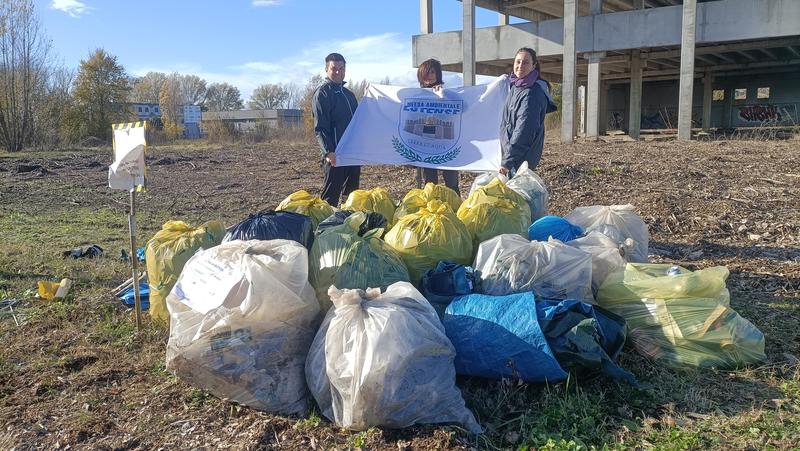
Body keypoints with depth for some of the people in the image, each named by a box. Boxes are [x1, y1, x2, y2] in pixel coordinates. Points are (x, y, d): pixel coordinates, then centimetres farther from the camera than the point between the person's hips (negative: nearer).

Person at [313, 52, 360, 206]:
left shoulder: (348, 94, 19)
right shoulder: (322, 94, -5)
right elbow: (320, 128, -14)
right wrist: (328, 152, -23)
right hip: (335, 156, -8)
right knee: (330, 198, -7)